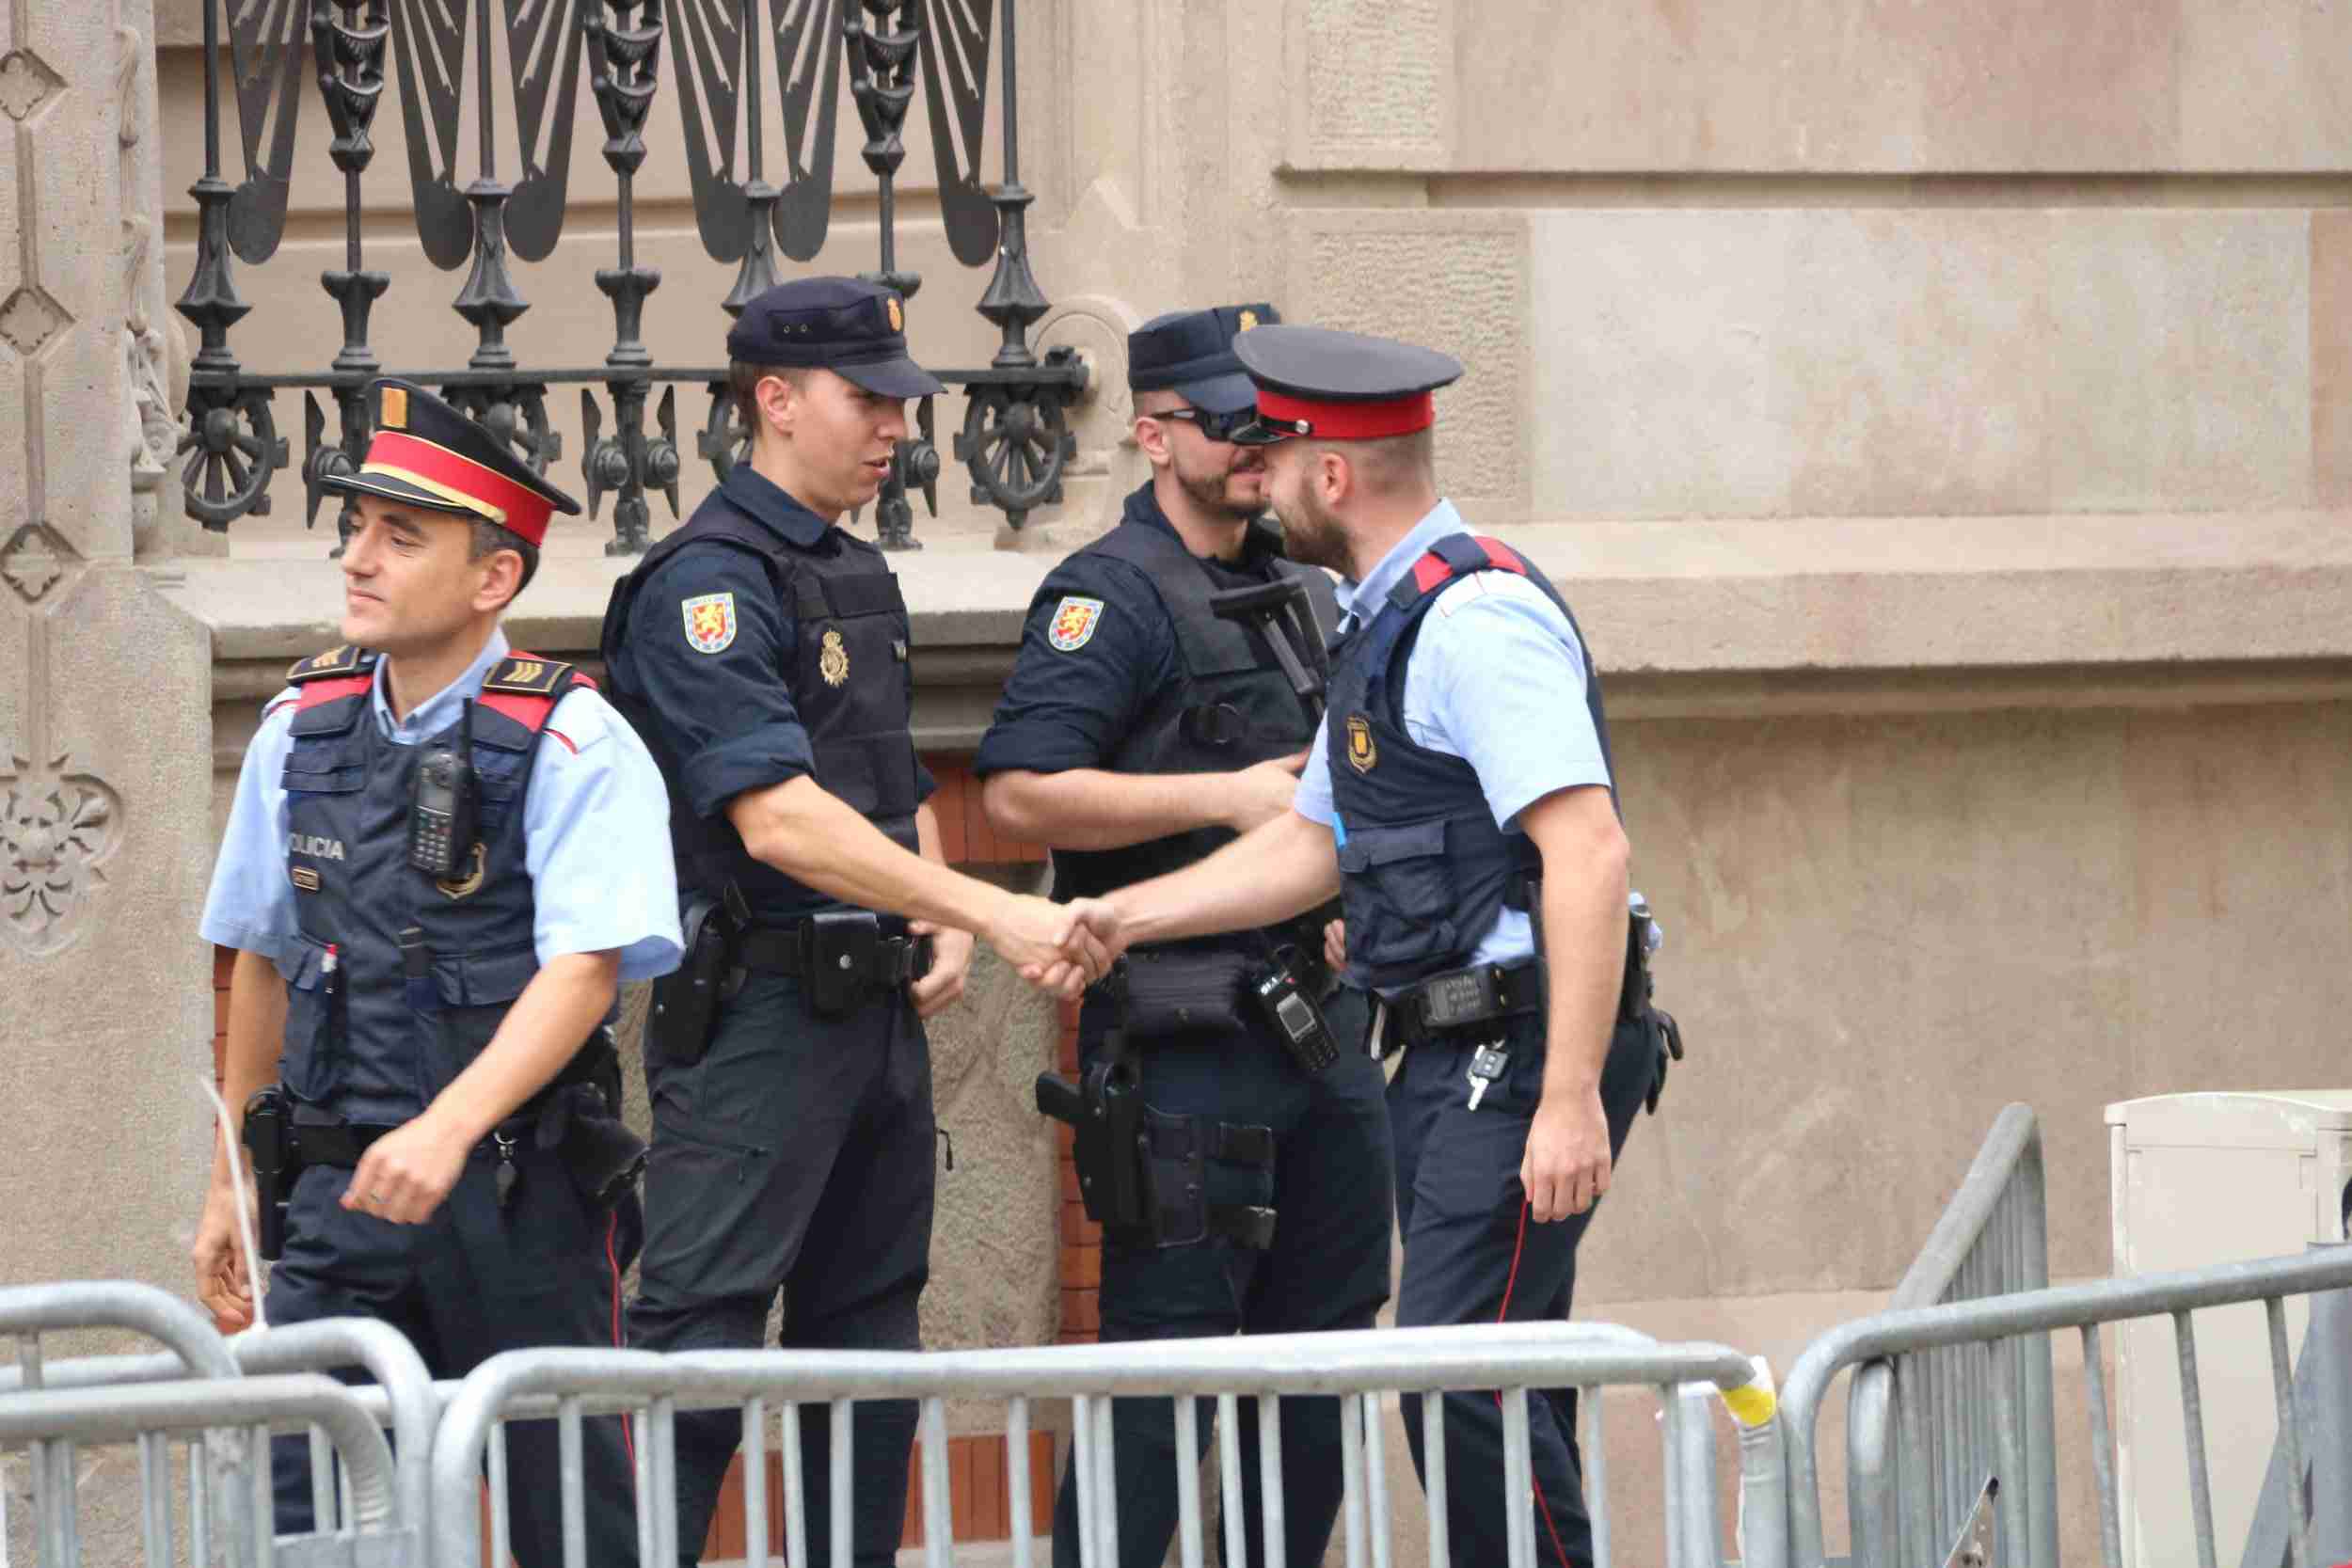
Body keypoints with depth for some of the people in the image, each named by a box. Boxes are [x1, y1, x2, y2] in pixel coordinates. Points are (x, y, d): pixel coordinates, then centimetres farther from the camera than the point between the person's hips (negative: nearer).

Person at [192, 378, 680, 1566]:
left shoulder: (572, 744, -8)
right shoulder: (301, 730, 9)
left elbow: (585, 971, -18)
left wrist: (446, 1131, -32)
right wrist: (229, 1187, 20)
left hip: (519, 1192, -4)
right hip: (344, 1192, 4)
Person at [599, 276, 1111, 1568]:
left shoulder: (859, 576, 17)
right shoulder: (710, 583, -13)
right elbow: (778, 818, -23)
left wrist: (944, 927, 8)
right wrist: (993, 914, -26)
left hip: (877, 1009, 9)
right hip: (757, 1011, -9)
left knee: (871, 1344, 11)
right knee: (701, 1335, -12)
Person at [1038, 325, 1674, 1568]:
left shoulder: (1478, 616, -16)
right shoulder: (1385, 621, 17)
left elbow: (1588, 853, -23)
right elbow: (1315, 846, 26)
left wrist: (1571, 1098, -28)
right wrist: (1125, 917, 19)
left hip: (1528, 1046, -11)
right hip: (1448, 1056, 11)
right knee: (1492, 1381, 11)